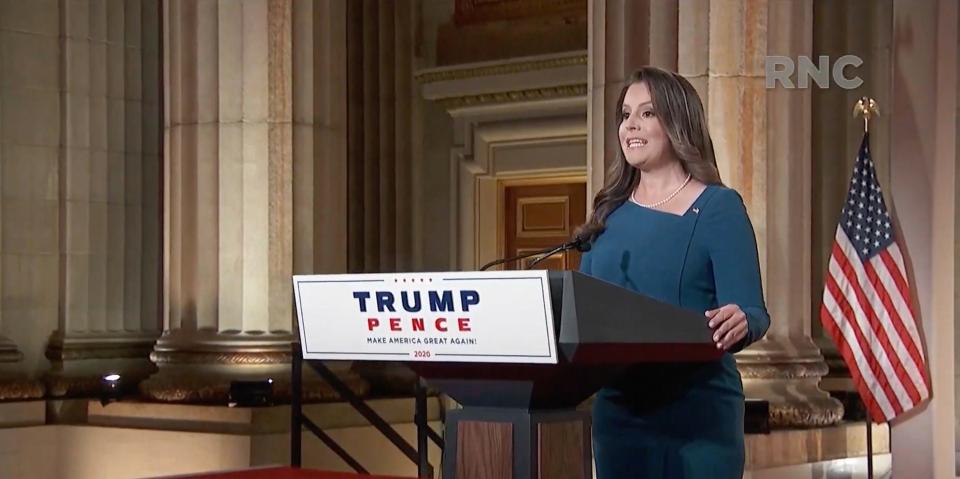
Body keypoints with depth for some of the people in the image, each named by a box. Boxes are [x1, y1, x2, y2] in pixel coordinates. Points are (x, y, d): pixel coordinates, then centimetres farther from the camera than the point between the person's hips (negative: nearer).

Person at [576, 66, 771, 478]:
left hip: (698, 412, -5)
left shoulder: (718, 207, -5)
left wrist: (738, 323, -35)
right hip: (617, 409, 5)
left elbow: (751, 312, -12)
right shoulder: (609, 213, 11)